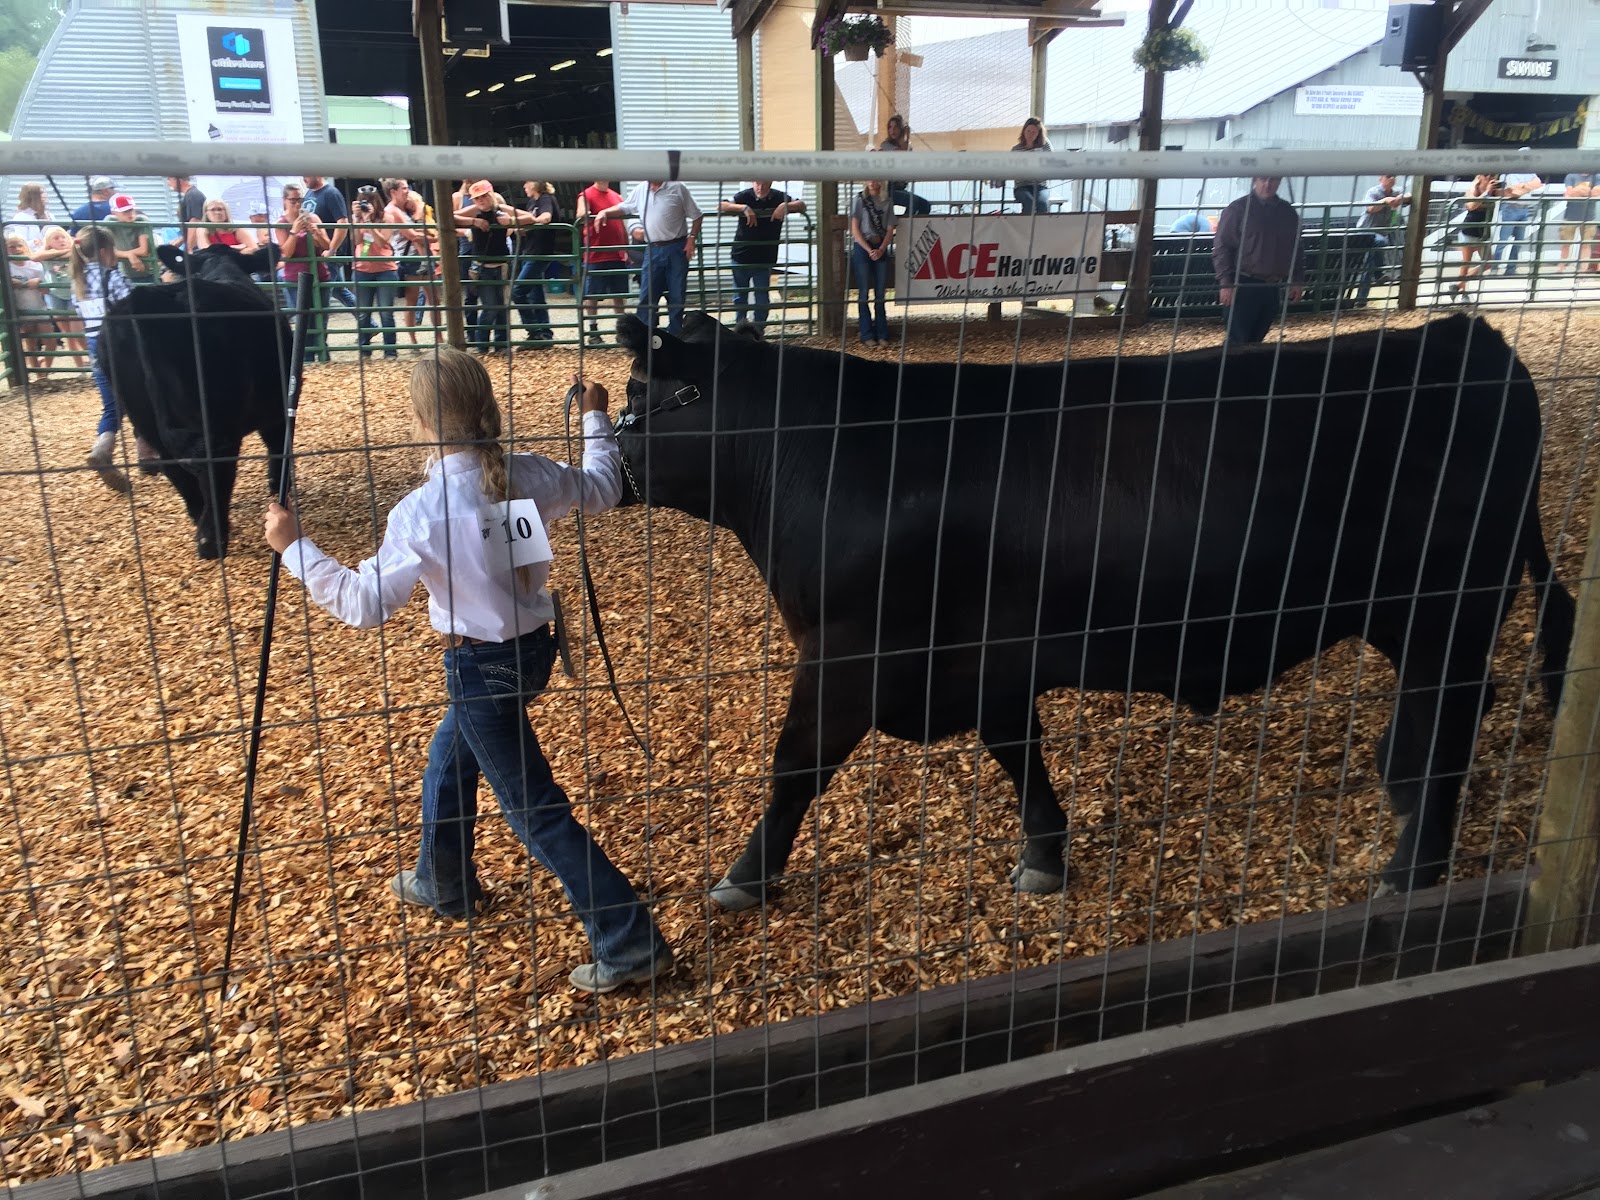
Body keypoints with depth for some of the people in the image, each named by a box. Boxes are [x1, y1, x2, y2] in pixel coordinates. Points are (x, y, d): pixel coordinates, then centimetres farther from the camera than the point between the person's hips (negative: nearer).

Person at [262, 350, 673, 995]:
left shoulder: (420, 512, -23)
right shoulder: (528, 475, -7)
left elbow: (363, 606, -16)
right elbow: (603, 489, 11)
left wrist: (293, 546, -6)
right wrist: (596, 417, 25)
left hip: (481, 666, -7)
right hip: (531, 645, 7)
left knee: (534, 808, 3)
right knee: (449, 756, 30)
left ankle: (630, 943, 7)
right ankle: (443, 884, 52)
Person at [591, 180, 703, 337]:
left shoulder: (677, 189, -2)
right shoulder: (641, 190, 9)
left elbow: (696, 216, 2)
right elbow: (624, 208, 23)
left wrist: (692, 238, -8)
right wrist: (604, 212, 8)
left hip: (677, 249, -3)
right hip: (653, 251, 3)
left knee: (677, 297, 4)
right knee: (646, 297, 0)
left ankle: (674, 337, 14)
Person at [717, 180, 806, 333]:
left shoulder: (779, 198, -3)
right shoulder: (745, 196, -9)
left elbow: (802, 205, -3)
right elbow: (720, 207, -19)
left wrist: (786, 206, -23)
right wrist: (744, 208, -32)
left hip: (765, 259, 1)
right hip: (741, 256, -1)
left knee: (762, 298, 3)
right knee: (740, 297, 11)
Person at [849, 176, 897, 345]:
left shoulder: (887, 202, 7)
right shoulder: (860, 199, -1)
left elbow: (890, 230, 6)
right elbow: (855, 229, -4)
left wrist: (881, 250, -9)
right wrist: (869, 250, -12)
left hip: (881, 249, 3)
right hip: (862, 247, -3)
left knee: (880, 293, 3)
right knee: (864, 292, -2)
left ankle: (882, 335, 7)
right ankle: (867, 335, 1)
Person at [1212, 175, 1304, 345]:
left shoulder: (1288, 212, 10)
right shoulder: (1238, 209, -5)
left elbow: (1296, 249, 18)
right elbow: (1221, 247, -7)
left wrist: (1297, 280, 11)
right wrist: (1225, 283, -13)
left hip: (1274, 288, 5)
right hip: (1245, 285, -5)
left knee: (1255, 340, 12)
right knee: (1237, 342, -7)